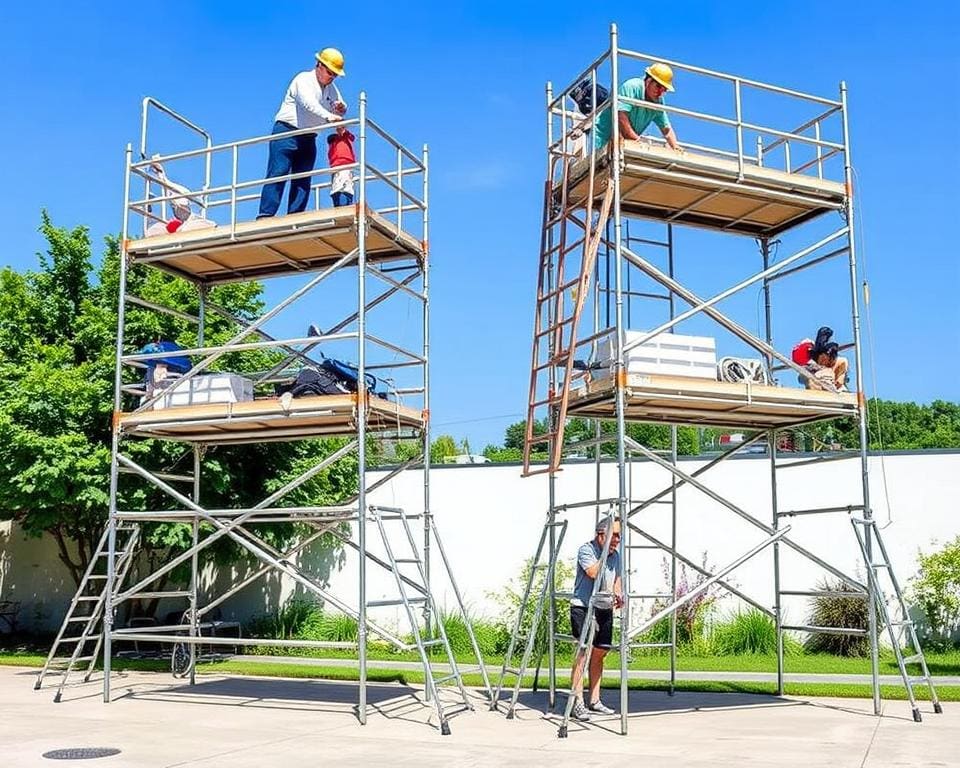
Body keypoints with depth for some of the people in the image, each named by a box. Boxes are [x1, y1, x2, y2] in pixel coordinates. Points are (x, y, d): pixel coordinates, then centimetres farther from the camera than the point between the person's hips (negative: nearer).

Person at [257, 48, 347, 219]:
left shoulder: (330, 88, 16)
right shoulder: (304, 80, -8)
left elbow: (342, 110, 21)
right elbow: (309, 103, -27)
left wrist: (340, 109, -5)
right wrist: (329, 116, -42)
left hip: (308, 138, 7)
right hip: (286, 132, -7)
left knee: (303, 179, -2)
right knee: (278, 173, -14)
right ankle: (265, 215, -19)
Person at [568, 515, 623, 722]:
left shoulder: (616, 555, 13)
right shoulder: (586, 550, -10)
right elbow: (593, 573, -24)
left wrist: (618, 593, 3)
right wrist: (605, 552, -17)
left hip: (605, 609, 8)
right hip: (583, 606, -8)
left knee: (599, 653, 11)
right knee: (584, 651, -15)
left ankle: (594, 701, 20)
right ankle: (577, 703, -15)